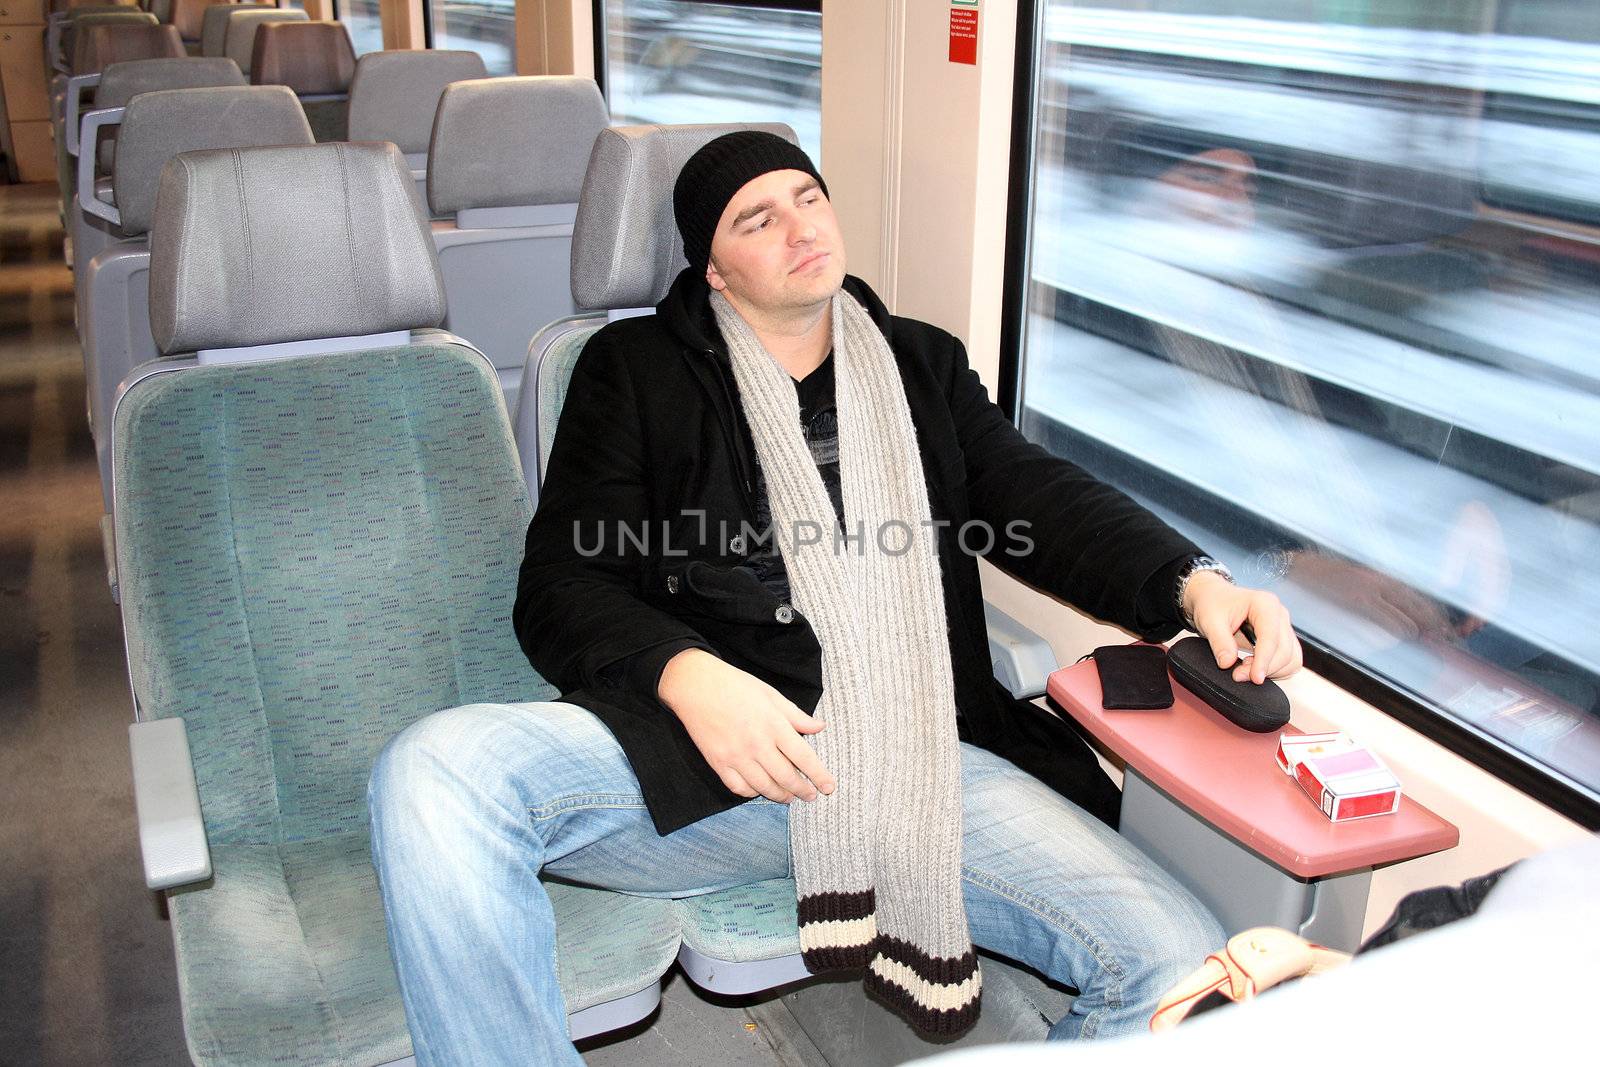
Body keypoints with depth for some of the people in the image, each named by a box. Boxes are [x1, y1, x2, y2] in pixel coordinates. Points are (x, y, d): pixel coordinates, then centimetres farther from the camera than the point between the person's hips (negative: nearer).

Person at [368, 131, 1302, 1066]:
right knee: (431, 778, -30)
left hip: (926, 762, 2)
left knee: (1182, 965, -18)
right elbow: (560, 585, 6)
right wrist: (687, 676, -16)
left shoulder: (926, 366, 24)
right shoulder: (635, 369, 14)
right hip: (711, 744, -2)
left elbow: (1042, 501, 14)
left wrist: (1194, 584, -7)